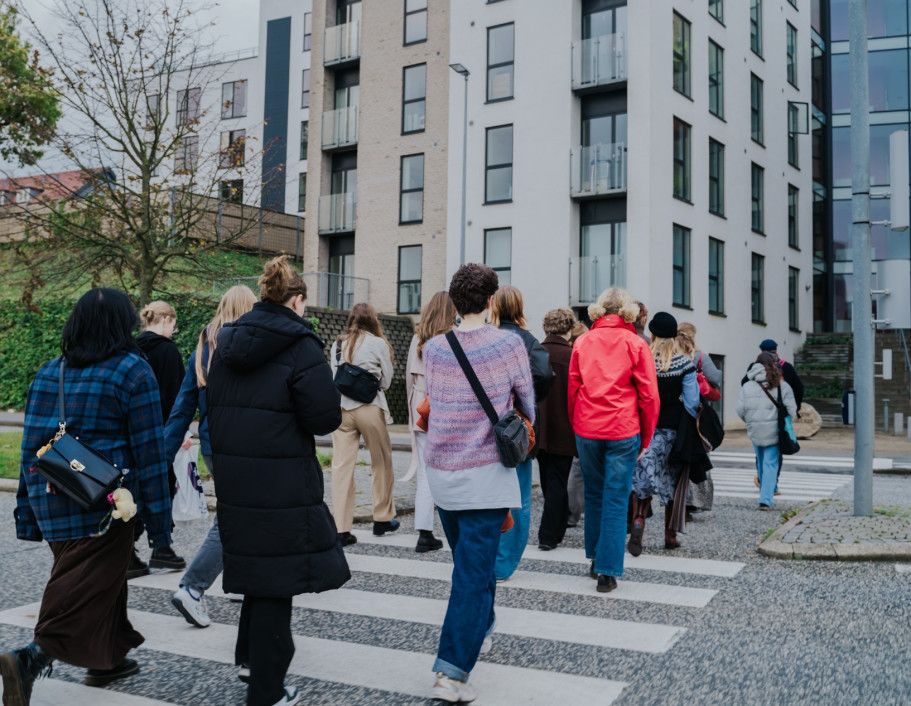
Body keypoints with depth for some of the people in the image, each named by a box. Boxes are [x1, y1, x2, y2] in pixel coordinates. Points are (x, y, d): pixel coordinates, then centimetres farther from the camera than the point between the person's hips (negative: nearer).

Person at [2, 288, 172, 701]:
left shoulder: (49, 373, 10)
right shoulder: (133, 371, -7)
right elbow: (148, 452, -9)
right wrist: (158, 519, -5)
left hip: (51, 500, 7)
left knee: (103, 579, 22)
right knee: (90, 589, 0)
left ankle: (108, 660, 33)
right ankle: (33, 658, -18)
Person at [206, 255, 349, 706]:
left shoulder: (226, 340, 8)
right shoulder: (300, 345, -12)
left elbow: (210, 405, 12)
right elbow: (326, 418, -16)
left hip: (232, 477, 7)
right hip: (282, 480, -7)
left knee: (255, 563, 24)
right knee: (276, 582, 4)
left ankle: (249, 657, 38)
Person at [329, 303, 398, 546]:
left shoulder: (337, 345, 9)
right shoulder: (378, 344, -2)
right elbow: (386, 381, 3)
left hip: (340, 407, 3)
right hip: (369, 408, -3)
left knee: (342, 466, 1)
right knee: (381, 463, 15)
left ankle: (340, 529, -1)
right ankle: (382, 519, 25)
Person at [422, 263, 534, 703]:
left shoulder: (433, 349, -1)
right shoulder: (509, 344, -9)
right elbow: (527, 402, 5)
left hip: (440, 470, 5)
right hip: (485, 471, -4)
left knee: (469, 559, 23)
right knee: (473, 572, -2)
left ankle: (480, 633, 41)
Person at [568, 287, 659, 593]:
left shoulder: (582, 342, 5)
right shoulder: (636, 344, -2)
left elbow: (572, 389, 6)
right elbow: (649, 395, -3)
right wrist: (646, 438, 5)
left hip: (586, 429, 3)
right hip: (623, 430, -2)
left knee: (593, 495, 17)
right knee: (616, 500, 2)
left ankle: (595, 559, 27)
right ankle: (608, 571, 1)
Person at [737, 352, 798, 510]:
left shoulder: (747, 386, 2)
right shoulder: (781, 386, -5)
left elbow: (740, 411, 1)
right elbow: (791, 410, -6)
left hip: (755, 432, 3)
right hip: (774, 431, -3)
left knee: (761, 462, 18)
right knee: (771, 464, 0)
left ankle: (765, 495, 29)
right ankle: (766, 499, -8)